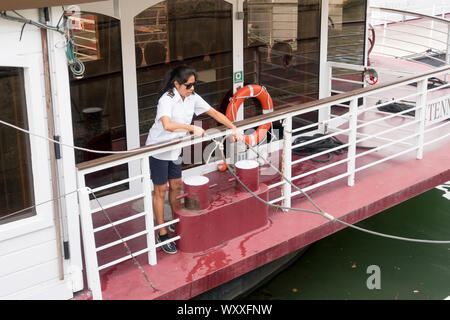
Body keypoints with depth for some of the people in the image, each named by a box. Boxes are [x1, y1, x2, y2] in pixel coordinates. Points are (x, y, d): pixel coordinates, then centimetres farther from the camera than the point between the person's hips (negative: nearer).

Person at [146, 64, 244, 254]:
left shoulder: (192, 98, -6)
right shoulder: (167, 99, -28)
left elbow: (215, 113, 2)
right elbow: (167, 125, -46)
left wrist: (234, 129, -4)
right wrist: (193, 128, -39)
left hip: (175, 149, 7)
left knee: (176, 186, 17)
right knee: (160, 190, 3)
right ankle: (162, 234, 13)